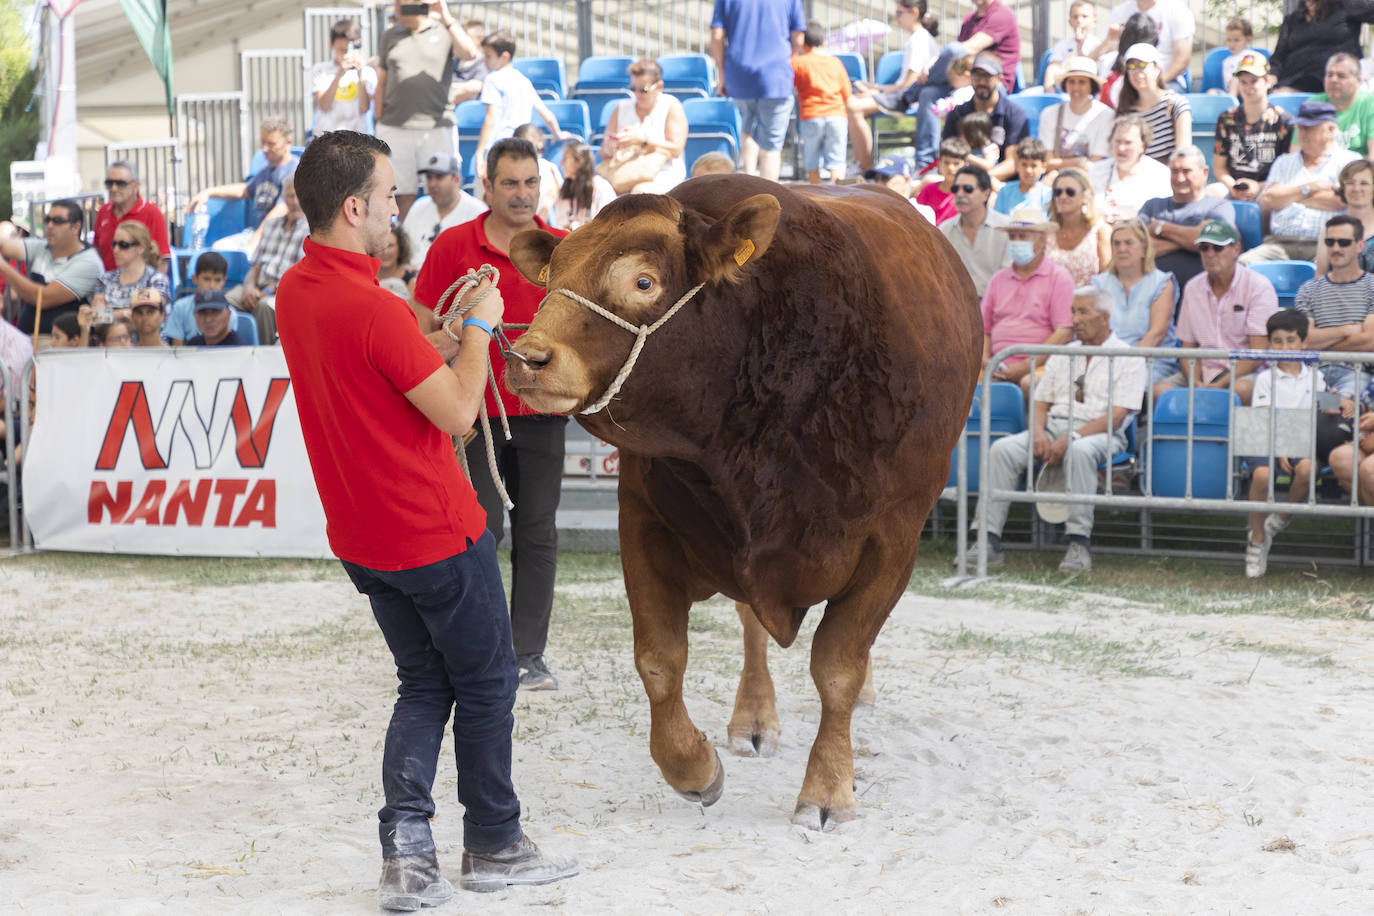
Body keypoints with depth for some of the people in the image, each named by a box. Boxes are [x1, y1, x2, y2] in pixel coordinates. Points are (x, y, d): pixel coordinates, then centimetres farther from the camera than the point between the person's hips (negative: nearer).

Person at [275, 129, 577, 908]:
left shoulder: (296, 293, 2)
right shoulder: (373, 309, -26)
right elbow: (458, 413, -20)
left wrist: (448, 335, 12)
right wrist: (479, 326, -9)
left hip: (364, 536, 8)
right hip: (436, 533, -8)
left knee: (425, 686, 17)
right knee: (486, 683, 10)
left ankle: (406, 854, 7)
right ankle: (495, 847, 22)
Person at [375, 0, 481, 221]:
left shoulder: (445, 32, 6)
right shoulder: (390, 36, 14)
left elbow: (470, 54, -14)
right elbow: (382, 83, 17)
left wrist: (447, 19, -20)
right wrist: (379, 123, 11)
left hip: (437, 128, -2)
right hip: (395, 128, 2)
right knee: (404, 195, 1)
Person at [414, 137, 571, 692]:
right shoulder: (453, 247, -1)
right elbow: (422, 330, 1)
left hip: (542, 413, 3)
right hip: (476, 414, -3)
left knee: (538, 532, 5)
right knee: (481, 531, -3)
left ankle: (529, 655, 12)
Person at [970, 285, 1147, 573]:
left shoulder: (1127, 358, 3)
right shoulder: (1062, 355, 21)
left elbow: (1117, 416, -9)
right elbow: (1040, 402, 18)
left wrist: (1071, 439, -19)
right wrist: (1038, 432, -6)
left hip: (1099, 434, -5)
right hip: (1054, 428, 5)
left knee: (1079, 451, -41)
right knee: (1002, 449, -22)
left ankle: (1078, 544, -37)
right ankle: (989, 541, -28)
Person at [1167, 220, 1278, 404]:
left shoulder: (1259, 287, -4)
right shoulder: (1192, 288, 12)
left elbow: (1258, 354, -10)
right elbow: (1188, 346, 12)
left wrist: (1220, 384, -21)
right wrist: (1195, 383, -9)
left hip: (1246, 373, -4)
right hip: (1205, 372, 4)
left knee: (1242, 389, -40)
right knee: (1159, 390, -24)